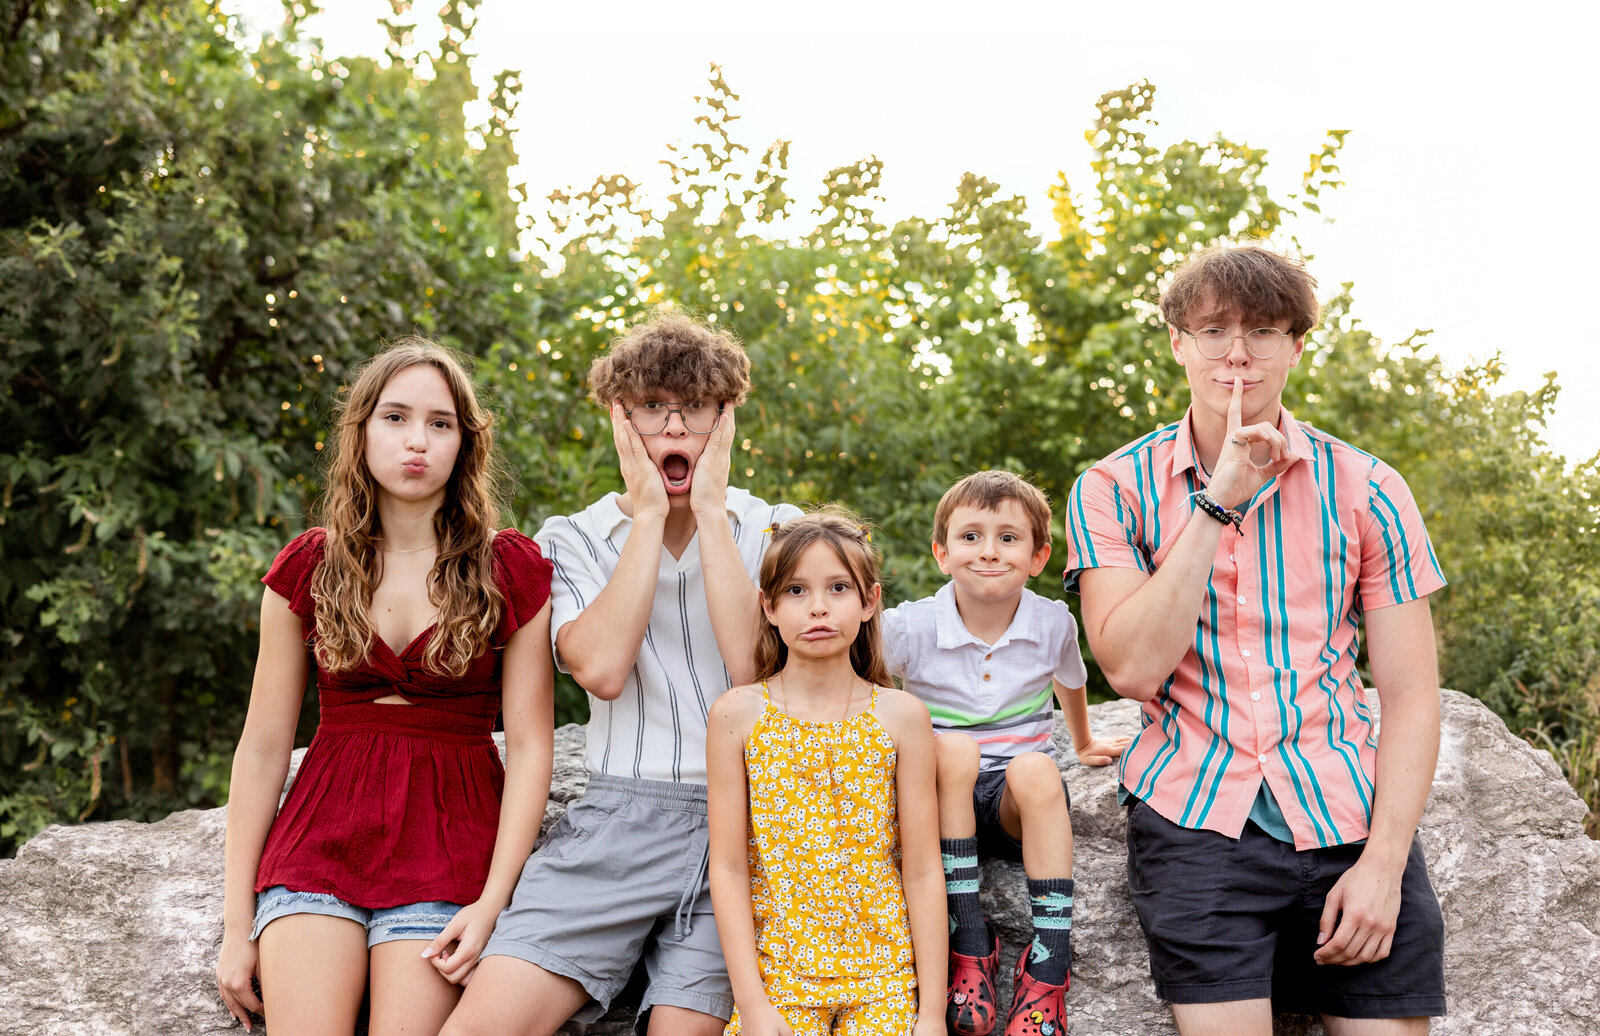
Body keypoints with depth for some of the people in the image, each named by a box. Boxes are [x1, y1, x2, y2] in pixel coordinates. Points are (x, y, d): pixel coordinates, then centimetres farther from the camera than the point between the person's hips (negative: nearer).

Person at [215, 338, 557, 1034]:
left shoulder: (513, 572, 3)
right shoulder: (308, 567, 8)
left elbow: (530, 746, 0)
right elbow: (262, 747, 8)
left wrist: (493, 901, -12)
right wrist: (237, 924, 4)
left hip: (451, 835, -1)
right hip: (321, 831, 2)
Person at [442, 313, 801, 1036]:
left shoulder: (773, 532, 10)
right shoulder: (575, 540, 10)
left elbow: (755, 668, -9)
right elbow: (602, 669, -9)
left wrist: (710, 511, -5)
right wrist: (650, 514, -4)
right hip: (622, 814, 0)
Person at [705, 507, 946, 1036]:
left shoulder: (901, 715, 0)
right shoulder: (738, 714, -1)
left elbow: (922, 871, 0)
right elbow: (728, 868, -2)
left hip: (884, 968, 0)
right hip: (778, 970, 0)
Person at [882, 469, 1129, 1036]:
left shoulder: (1053, 623, -4)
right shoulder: (910, 627, -11)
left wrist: (1085, 744, 37)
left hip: (1021, 806, 1)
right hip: (946, 802, -1)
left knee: (1036, 770, -34)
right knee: (953, 749, -33)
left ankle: (1048, 962, -30)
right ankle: (968, 938, -29)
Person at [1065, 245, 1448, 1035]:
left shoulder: (1364, 490, 5)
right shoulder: (1115, 487, 3)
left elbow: (1410, 694, 2)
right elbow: (1131, 668, -11)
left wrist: (1383, 862, -9)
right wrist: (1217, 504, -15)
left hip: (1346, 816, 2)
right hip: (1196, 817, -1)